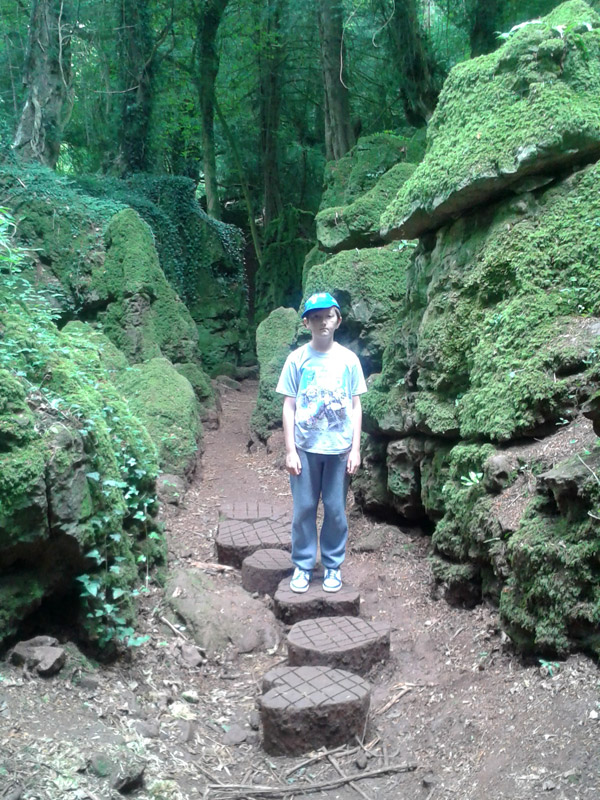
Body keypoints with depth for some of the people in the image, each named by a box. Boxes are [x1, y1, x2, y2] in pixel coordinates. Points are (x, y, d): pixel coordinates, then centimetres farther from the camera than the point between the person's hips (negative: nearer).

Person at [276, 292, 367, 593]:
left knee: (335, 510, 9)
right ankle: (303, 565, 24)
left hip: (339, 447, 0)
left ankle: (333, 565, 26)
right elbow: (289, 405, -1)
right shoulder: (296, 359, -2)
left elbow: (356, 406, 3)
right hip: (305, 447, 0)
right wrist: (290, 450, -5)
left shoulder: (349, 359, 0)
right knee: (304, 509, 8)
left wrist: (355, 449, -1)